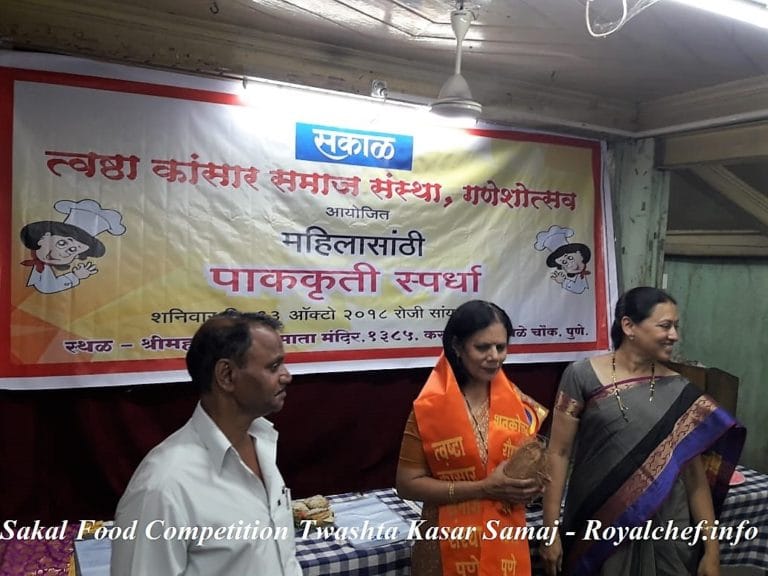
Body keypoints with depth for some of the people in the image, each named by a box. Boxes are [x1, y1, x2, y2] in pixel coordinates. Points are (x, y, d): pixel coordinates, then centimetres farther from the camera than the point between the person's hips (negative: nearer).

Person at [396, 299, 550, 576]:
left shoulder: (517, 402, -2)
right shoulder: (430, 407, -14)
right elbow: (407, 484, -13)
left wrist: (532, 482, -11)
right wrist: (483, 488, -21)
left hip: (507, 543, 4)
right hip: (449, 547, -3)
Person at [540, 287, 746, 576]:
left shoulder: (680, 391, -1)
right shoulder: (582, 376, -10)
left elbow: (696, 475, 2)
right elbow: (558, 453, -8)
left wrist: (711, 549, 1)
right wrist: (550, 530, -10)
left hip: (664, 531, 2)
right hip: (598, 528, -2)